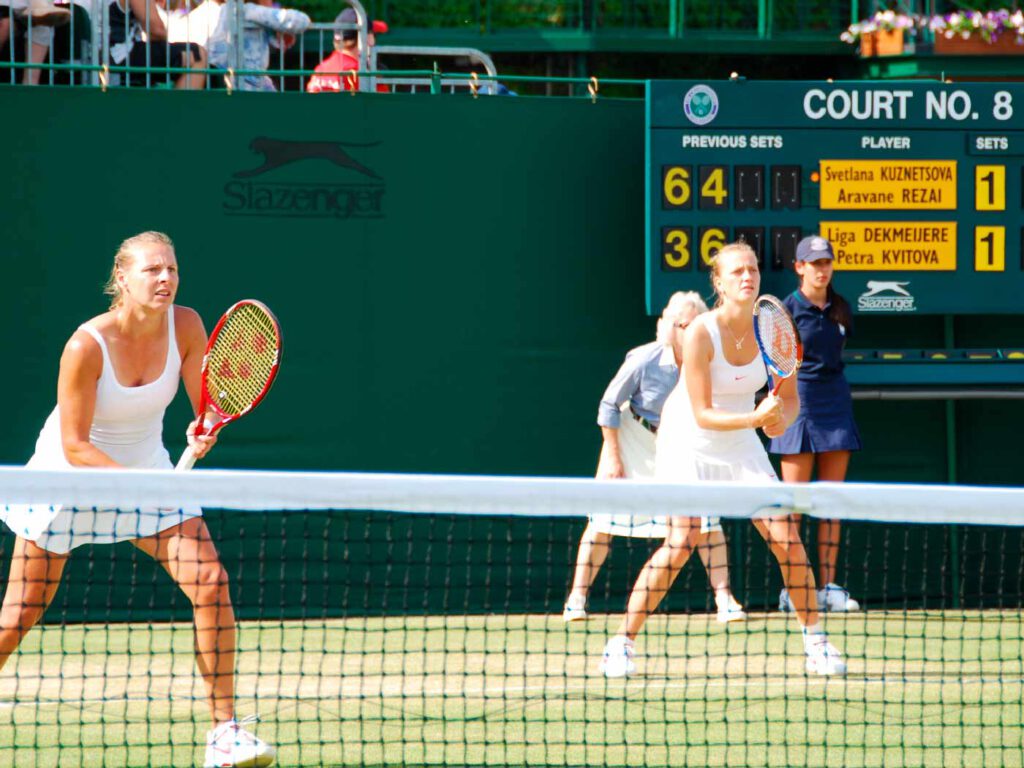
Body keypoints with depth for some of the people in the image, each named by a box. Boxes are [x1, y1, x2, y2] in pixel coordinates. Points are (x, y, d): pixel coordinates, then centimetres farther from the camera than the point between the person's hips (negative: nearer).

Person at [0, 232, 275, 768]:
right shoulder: (86, 346, -26)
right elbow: (75, 447, -23)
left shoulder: (185, 326, -14)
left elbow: (208, 406, -7)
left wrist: (204, 432, -31)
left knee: (211, 582, -14)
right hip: (69, 476, -4)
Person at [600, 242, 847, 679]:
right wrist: (754, 418, -36)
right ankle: (620, 646, -11)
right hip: (695, 449, -4)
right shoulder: (701, 334, -21)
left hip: (744, 451, 4)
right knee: (681, 544, -20)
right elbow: (703, 414, -22)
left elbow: (790, 398, 3)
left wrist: (781, 419, -20)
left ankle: (816, 647, 8)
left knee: (788, 540, -7)